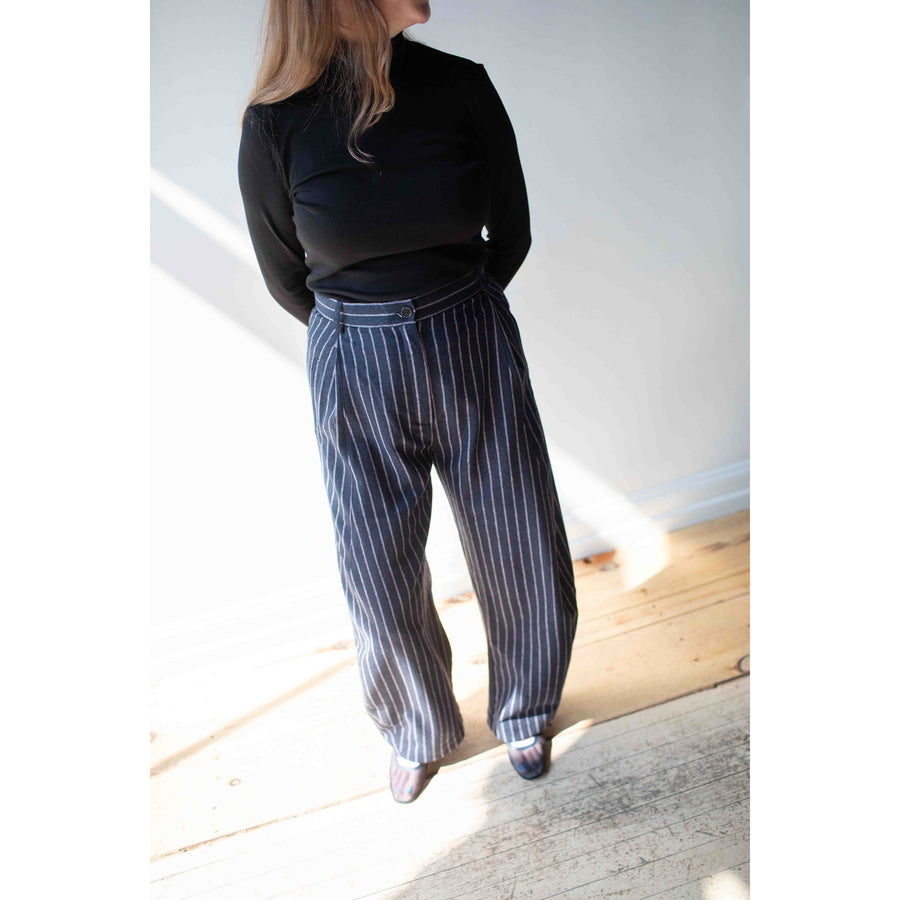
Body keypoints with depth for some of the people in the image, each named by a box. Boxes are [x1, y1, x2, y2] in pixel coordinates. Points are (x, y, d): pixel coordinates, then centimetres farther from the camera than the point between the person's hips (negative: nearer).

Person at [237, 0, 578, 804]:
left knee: (524, 557, 10)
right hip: (356, 375, -1)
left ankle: (524, 711, 43)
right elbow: (286, 279, 3)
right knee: (382, 581, 7)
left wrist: (453, 313, 11)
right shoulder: (276, 123, -10)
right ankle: (420, 732, 40)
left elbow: (512, 234, 5)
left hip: (478, 353, 2)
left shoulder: (462, 88, -7)